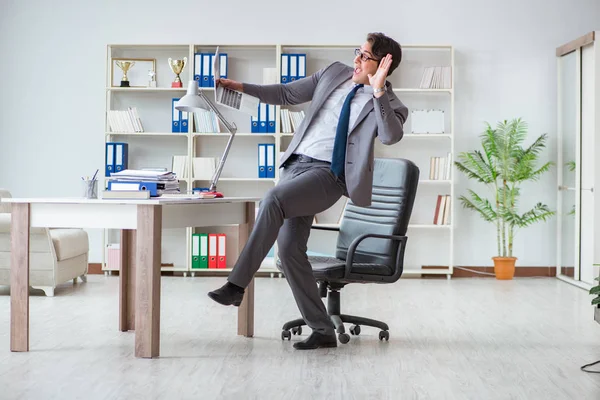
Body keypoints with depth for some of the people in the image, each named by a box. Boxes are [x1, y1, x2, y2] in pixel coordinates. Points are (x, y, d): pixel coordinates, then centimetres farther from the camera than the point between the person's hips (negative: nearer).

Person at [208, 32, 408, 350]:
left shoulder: (390, 104, -1)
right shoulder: (334, 73, 13)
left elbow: (391, 136, -23)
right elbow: (288, 94, 19)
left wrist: (378, 91, -28)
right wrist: (242, 88, 11)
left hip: (328, 175, -6)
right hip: (296, 164, 6)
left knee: (272, 200, -33)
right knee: (289, 249, -1)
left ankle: (236, 286, -25)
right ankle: (323, 332, 7)